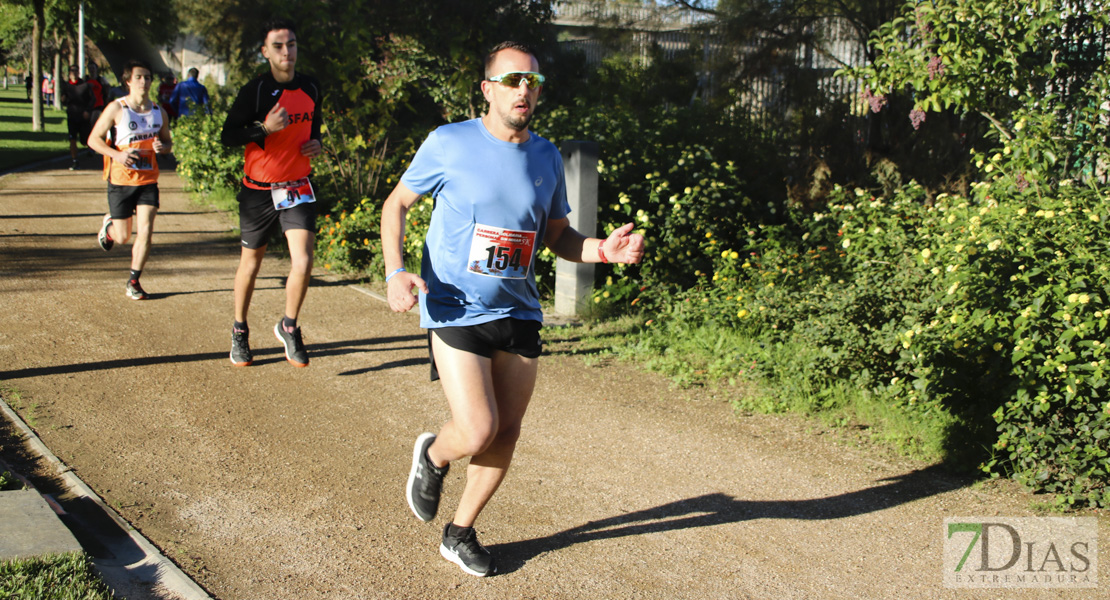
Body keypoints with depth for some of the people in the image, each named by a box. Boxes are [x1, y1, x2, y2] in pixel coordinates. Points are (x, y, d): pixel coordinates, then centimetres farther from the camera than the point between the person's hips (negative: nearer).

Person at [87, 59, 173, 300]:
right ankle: (109, 224, 44)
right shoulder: (116, 109, -9)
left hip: (148, 181, 3)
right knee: (122, 237, 6)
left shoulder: (159, 112, 4)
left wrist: (163, 147, -9)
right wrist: (116, 154, -24)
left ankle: (133, 281, 5)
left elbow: (167, 141, 17)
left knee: (145, 231, -10)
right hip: (121, 180, -2)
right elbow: (93, 139, -6)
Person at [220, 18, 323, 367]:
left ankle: (289, 327, 10)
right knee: (250, 264, 11)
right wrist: (265, 128, -25)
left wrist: (317, 145, 2)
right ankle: (240, 332, 32)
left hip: (298, 188, 3)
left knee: (303, 263, -13)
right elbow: (227, 136, -12)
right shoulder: (255, 90, -11)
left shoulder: (311, 88, 4)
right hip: (258, 191, -2)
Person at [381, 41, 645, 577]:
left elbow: (558, 235, 14)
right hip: (455, 310, -5)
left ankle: (460, 534, 28)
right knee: (477, 432, -14)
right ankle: (432, 457, 23)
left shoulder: (546, 157, 5)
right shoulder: (449, 144, -8)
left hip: (518, 312, 5)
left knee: (506, 433, 7)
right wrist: (396, 271, -13)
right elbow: (396, 204, 3)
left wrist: (604, 251, -6)